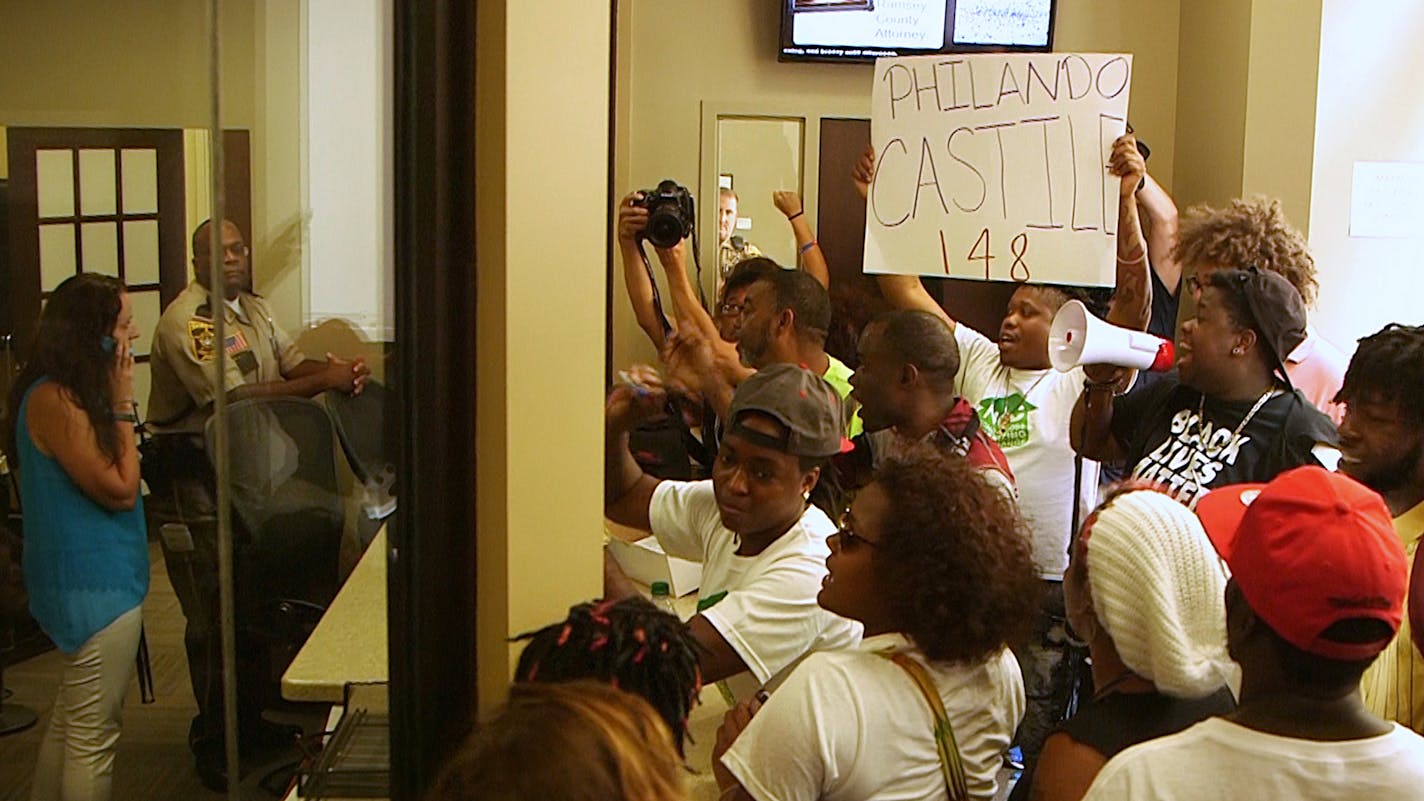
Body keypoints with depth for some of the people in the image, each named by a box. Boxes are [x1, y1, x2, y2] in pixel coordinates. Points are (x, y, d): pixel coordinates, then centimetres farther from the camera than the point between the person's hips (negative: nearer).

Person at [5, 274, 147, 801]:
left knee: (71, 718, 22)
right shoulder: (55, 401, -22)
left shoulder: (71, 394, 9)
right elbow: (121, 489, -19)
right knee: (93, 734, 0)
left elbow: (120, 482, 11)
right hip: (95, 584, -11)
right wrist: (123, 403, -15)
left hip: (85, 578, 11)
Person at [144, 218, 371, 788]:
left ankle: (249, 721, 29)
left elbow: (294, 364, 10)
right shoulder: (186, 319, -17)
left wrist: (338, 370, -12)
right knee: (214, 617, -2)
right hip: (194, 480, -9)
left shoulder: (253, 308, 13)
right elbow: (235, 398, -25)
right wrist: (321, 382, -24)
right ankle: (213, 743, 10)